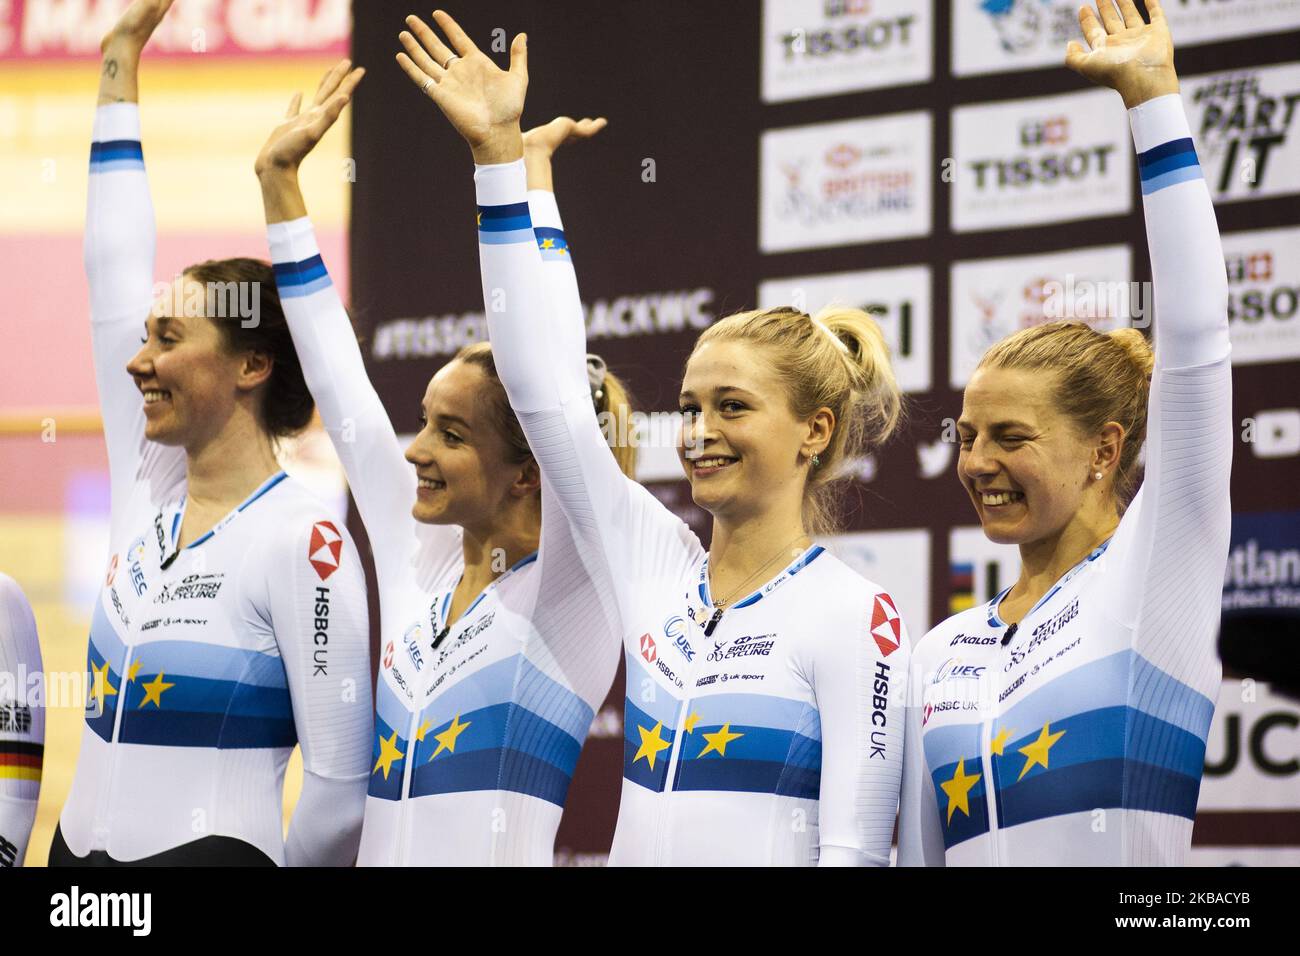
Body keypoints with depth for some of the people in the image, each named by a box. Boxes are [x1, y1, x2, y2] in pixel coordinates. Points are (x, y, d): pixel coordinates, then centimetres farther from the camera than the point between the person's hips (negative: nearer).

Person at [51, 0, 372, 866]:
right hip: (81, 847, 7)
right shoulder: (150, 488, 8)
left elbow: (343, 780, -12)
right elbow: (114, 269, 14)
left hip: (205, 845, -7)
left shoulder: (304, 540, -12)